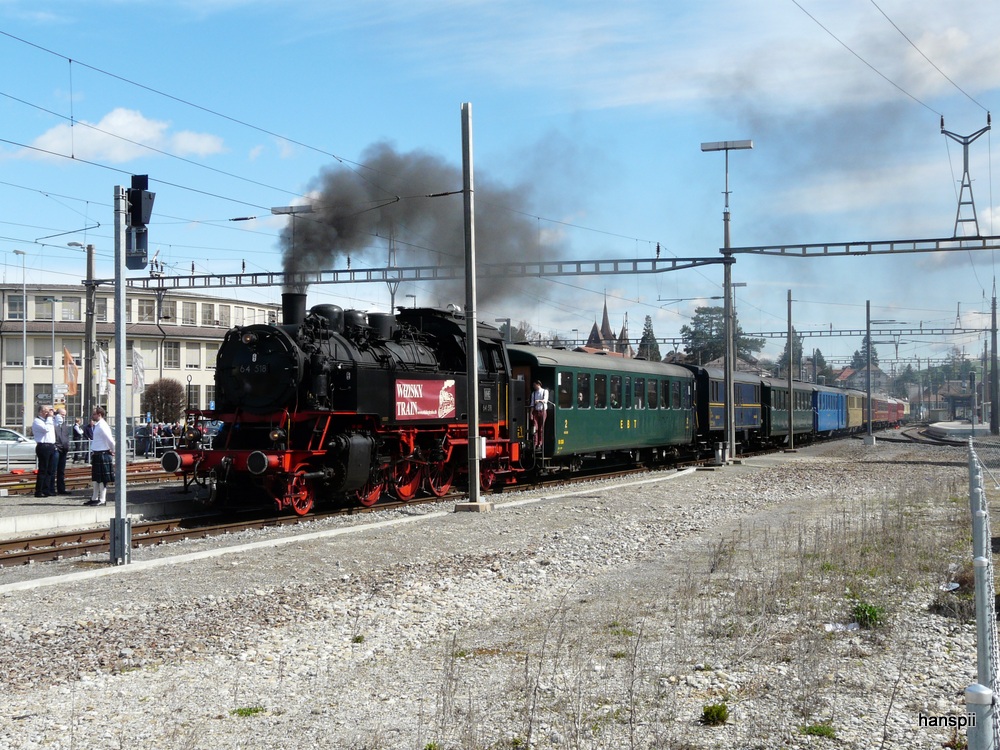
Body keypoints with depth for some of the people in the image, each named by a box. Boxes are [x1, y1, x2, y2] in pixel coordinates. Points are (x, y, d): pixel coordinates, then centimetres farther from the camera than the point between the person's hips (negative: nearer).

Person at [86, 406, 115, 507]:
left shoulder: (102, 426, -18)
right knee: (95, 478, 15)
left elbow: (110, 440, -21)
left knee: (102, 478, -4)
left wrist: (113, 451, -10)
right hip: (97, 454, 10)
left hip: (102, 455, -10)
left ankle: (102, 500, 0)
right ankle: (95, 498, 22)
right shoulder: (97, 425, 13)